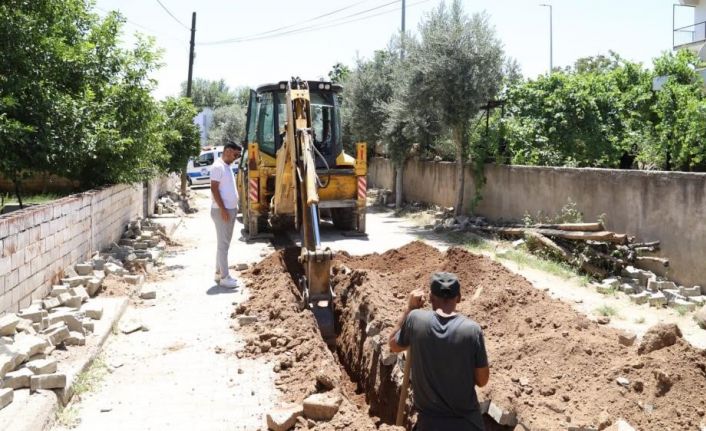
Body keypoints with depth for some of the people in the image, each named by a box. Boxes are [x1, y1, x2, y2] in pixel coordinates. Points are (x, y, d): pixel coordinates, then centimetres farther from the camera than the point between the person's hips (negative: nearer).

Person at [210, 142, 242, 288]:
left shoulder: (228, 166, 15)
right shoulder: (218, 166, -14)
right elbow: (214, 189, -19)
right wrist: (223, 209, -22)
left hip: (231, 210, 10)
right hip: (222, 211, -10)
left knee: (224, 243, 14)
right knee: (223, 244, -6)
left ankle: (219, 272, 23)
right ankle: (224, 277, -3)